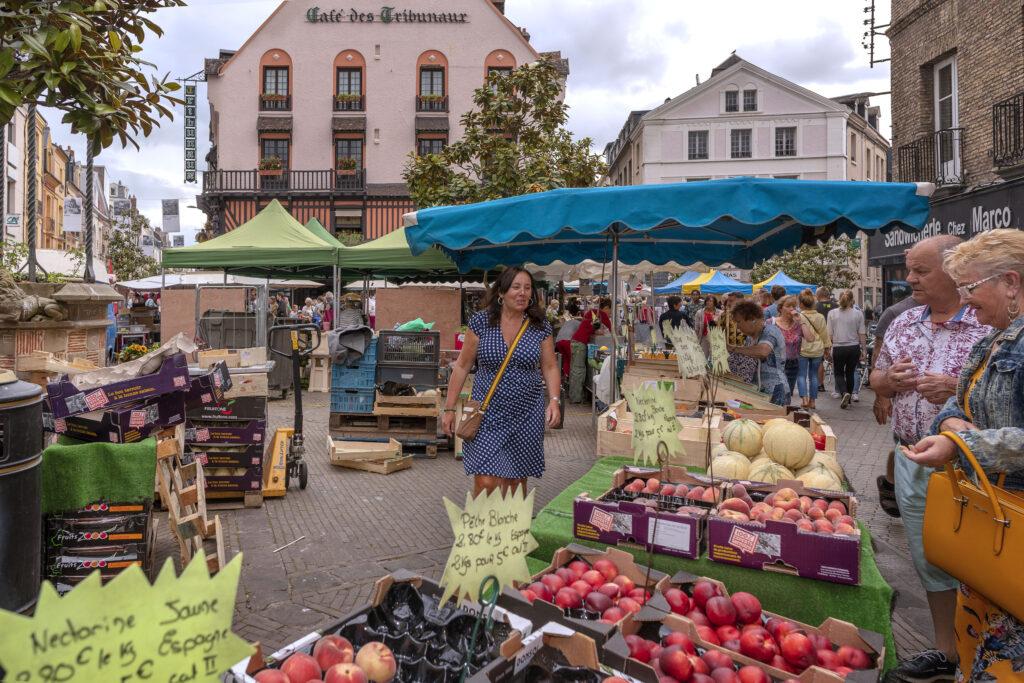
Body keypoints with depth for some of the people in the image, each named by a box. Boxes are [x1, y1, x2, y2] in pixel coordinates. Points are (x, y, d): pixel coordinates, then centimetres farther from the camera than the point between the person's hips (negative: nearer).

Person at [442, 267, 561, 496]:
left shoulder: (541, 327, 1)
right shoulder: (481, 322, -3)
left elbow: (549, 367, 7)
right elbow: (462, 366, 1)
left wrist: (554, 400, -9)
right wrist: (449, 408, -1)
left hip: (527, 416, 2)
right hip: (488, 415, -2)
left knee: (516, 481, 11)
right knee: (486, 482, -9)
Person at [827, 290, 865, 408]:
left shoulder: (832, 313, -4)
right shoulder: (858, 314, -3)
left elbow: (829, 334, -3)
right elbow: (862, 334, 0)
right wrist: (863, 349, 9)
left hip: (838, 347, -1)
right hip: (854, 347, 1)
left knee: (839, 373, 11)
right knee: (850, 373, 14)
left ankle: (844, 393, -14)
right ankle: (849, 398, 21)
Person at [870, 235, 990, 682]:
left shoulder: (990, 325, -11)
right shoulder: (903, 323, 8)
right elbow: (877, 379, 15)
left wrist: (958, 389, -24)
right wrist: (890, 379, -7)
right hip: (910, 458, 5)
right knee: (929, 560, 16)